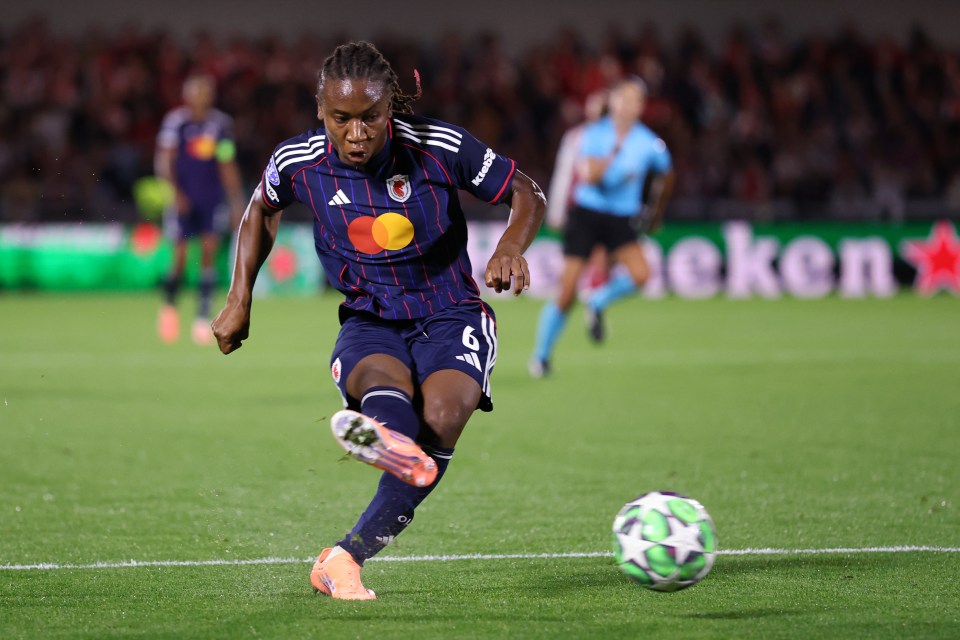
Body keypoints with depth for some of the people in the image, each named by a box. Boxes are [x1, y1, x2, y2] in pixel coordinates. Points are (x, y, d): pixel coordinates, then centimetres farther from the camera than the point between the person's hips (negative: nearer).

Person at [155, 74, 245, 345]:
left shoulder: (221, 123, 7)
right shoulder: (176, 121, -4)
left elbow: (227, 167, 14)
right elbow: (163, 161, -6)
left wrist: (237, 201, 13)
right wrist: (175, 192, -17)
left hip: (213, 199, 3)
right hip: (184, 199, -3)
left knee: (209, 252, -9)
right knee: (179, 258, -3)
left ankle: (204, 314, -5)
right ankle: (169, 305, 22)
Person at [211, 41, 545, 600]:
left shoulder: (439, 146, -13)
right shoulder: (298, 163, -6)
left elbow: (528, 195, -1)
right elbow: (262, 209, 18)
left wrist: (511, 247, -22)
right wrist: (240, 300, 12)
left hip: (452, 317, -1)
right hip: (369, 324, 1)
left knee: (442, 413, -33)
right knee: (380, 381, -37)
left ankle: (347, 557, -28)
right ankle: (398, 448, -76)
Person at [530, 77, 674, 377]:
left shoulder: (649, 144, -2)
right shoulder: (595, 134, -8)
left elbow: (666, 176, 19)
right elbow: (589, 176, -23)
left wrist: (656, 209, 24)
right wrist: (615, 152, -27)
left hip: (621, 219, 2)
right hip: (586, 214, -2)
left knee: (640, 274, -26)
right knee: (566, 293, -7)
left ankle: (598, 303, 6)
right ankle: (540, 357, 12)